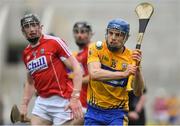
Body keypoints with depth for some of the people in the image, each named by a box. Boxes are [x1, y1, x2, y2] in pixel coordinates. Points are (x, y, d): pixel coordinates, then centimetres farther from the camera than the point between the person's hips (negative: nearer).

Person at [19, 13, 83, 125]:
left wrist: (75, 98, -18)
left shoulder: (54, 42, -8)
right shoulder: (26, 53, 12)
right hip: (42, 102, 6)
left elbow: (77, 68, -11)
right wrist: (24, 105, 17)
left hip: (61, 101, -6)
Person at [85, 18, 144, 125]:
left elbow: (138, 92, -10)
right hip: (94, 111, 1)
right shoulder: (96, 48, -6)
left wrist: (137, 68, -25)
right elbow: (94, 73, -26)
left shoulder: (131, 57, -4)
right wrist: (123, 74, -35)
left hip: (117, 113, -1)